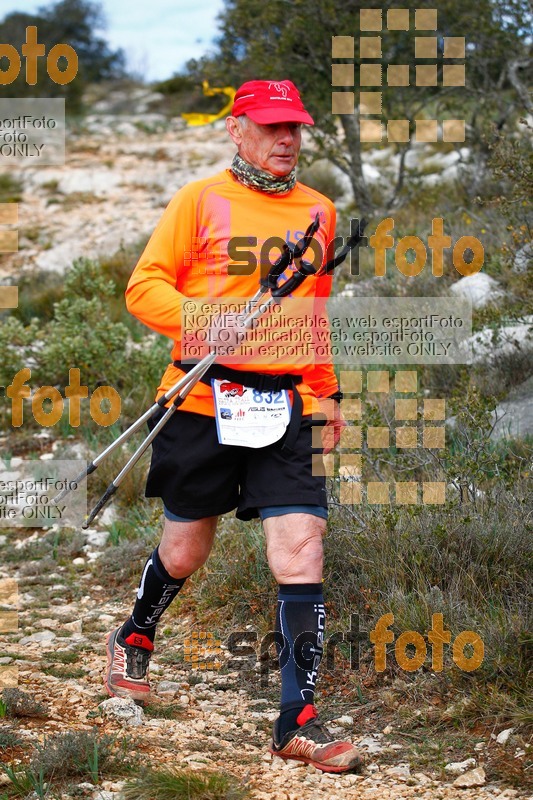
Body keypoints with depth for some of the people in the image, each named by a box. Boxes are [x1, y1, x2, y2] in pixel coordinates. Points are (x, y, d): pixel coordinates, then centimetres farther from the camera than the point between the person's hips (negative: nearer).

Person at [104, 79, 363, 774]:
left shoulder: (318, 211, 13)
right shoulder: (200, 201, 0)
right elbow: (145, 286, -3)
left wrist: (328, 393, 25)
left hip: (288, 406, 3)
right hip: (206, 402, -2)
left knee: (301, 555, -10)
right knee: (184, 552, 11)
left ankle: (299, 722, -6)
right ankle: (133, 640, 43)